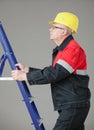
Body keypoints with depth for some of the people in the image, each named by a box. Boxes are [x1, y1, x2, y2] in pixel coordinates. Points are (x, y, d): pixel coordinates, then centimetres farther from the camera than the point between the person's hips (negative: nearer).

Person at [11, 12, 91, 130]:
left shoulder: (73, 49, -16)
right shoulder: (61, 50, 18)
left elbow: (54, 74, -22)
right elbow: (50, 71, 20)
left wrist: (25, 76, -15)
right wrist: (27, 69, 10)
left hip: (74, 106, -10)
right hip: (68, 106, 10)